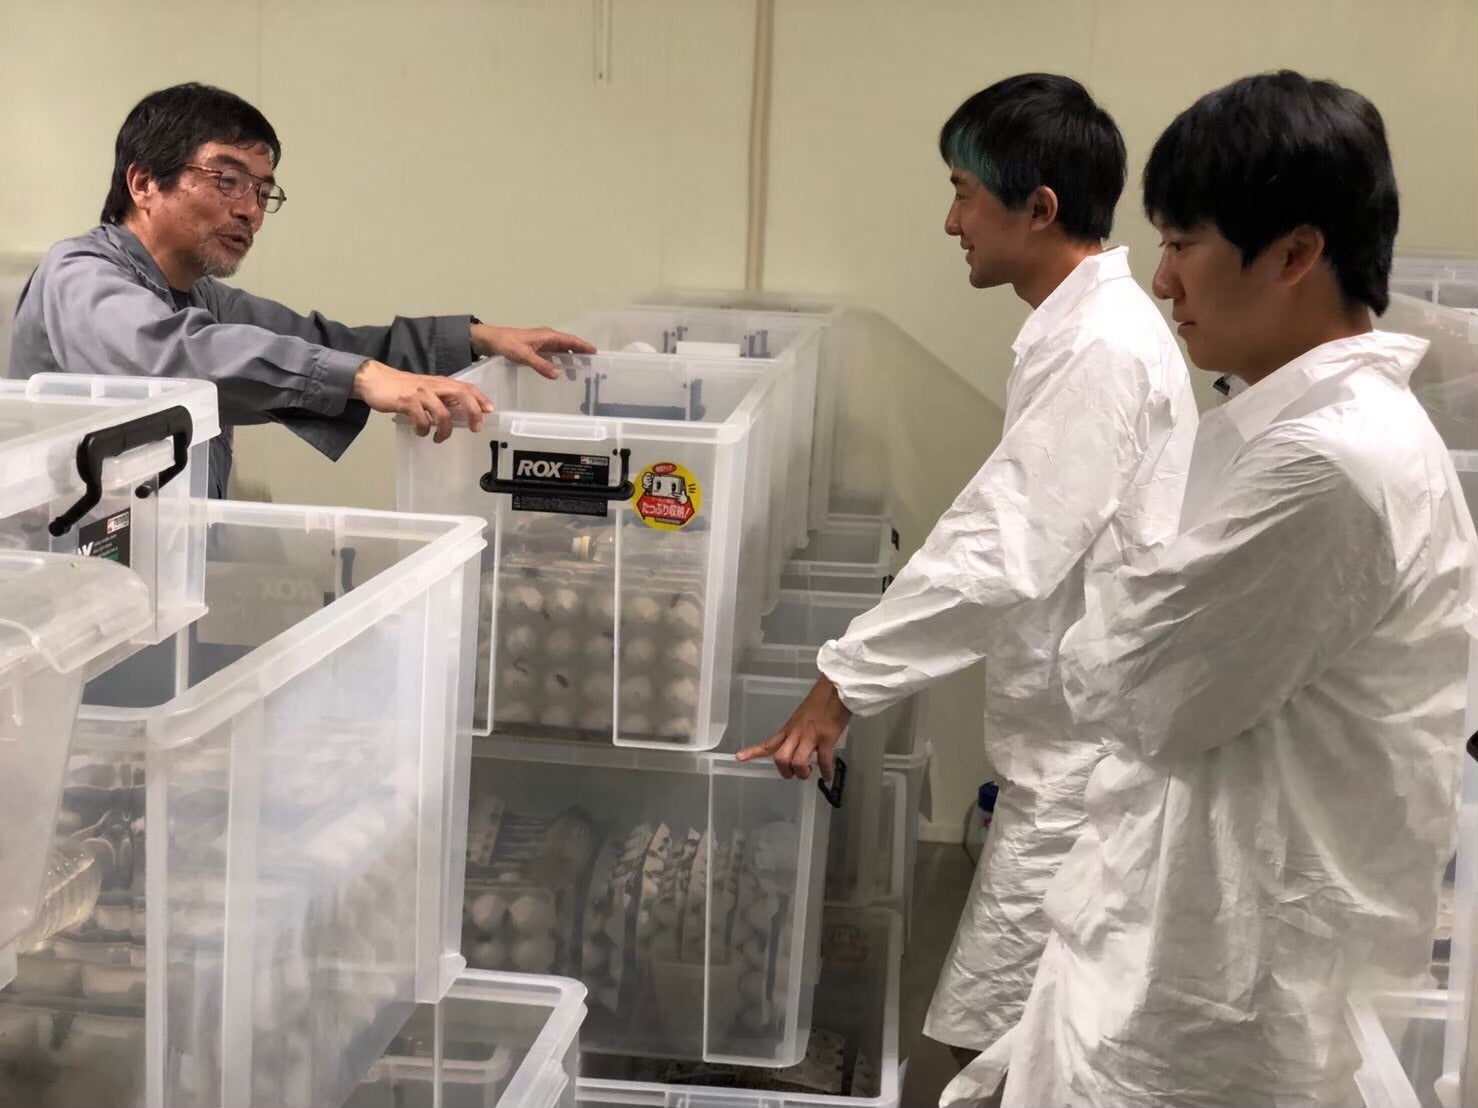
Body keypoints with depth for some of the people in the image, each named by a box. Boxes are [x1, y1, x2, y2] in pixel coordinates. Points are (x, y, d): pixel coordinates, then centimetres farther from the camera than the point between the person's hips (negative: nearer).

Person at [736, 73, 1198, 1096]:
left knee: (993, 1039, -2)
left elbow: (1004, 557, -26)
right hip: (1074, 738, 10)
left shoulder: (1102, 350, -22)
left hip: (1087, 753, -10)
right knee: (1029, 1034, 18)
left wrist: (846, 682, -19)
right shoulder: (1089, 325, 11)